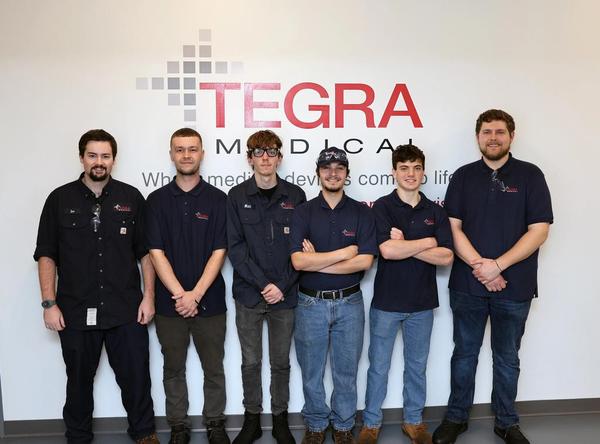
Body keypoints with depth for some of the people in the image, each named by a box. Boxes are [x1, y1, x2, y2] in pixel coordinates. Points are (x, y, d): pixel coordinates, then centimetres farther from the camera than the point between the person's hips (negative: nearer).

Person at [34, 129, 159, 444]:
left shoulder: (131, 198, 3)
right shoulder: (60, 199, 3)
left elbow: (146, 251, 4)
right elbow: (46, 254, 3)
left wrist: (148, 296, -2)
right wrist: (49, 303, -4)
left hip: (126, 311, 0)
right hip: (76, 311, 0)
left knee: (136, 376, 8)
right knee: (79, 380, 15)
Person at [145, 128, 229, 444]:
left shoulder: (217, 199, 0)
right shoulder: (157, 200, 2)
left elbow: (219, 252, -6)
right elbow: (156, 252, -4)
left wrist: (195, 295, -14)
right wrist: (180, 294, -13)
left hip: (209, 301, -1)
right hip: (169, 303, 1)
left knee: (214, 368, 10)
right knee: (173, 369, 13)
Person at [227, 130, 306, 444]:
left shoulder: (295, 196, 1)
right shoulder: (237, 197, 0)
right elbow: (235, 248, -5)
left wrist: (282, 286, -11)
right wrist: (263, 284, -13)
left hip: (285, 294, 0)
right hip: (248, 293, 0)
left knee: (281, 362, 12)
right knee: (250, 362, 11)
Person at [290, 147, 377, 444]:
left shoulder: (362, 213, 0)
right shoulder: (304, 212, -2)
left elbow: (365, 261, -12)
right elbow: (298, 261, -15)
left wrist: (317, 262, -15)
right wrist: (345, 252, -16)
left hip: (349, 303, 0)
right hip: (311, 303, 0)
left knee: (346, 371, 13)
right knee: (311, 371, 13)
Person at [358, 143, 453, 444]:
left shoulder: (435, 212, 3)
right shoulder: (382, 207, -6)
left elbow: (446, 257, -7)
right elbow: (387, 250, -21)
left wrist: (405, 245, -16)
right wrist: (428, 242, -11)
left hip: (422, 302, 3)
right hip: (386, 301, -3)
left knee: (417, 365, 16)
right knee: (379, 366, 9)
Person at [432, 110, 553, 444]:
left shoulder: (530, 175, -1)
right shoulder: (464, 176, 4)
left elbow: (539, 231, -7)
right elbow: (453, 227, -1)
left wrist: (497, 265, -15)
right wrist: (478, 265, -14)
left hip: (515, 287, -1)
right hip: (467, 285, 1)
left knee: (507, 358, 13)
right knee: (464, 354, 12)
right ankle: (456, 417, 28)